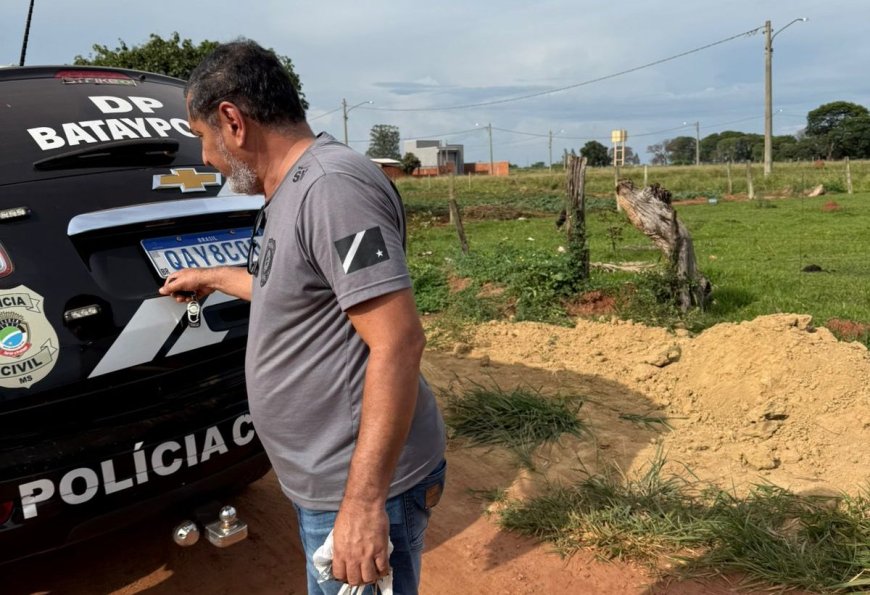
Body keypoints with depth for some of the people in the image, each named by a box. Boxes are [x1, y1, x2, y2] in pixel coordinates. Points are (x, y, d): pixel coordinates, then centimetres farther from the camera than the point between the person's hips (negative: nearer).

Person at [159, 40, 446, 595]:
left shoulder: (333, 186, -22)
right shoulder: (292, 190, 11)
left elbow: (399, 344, -27)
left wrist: (364, 500, -25)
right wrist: (210, 278, 40)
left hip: (361, 485, -10)